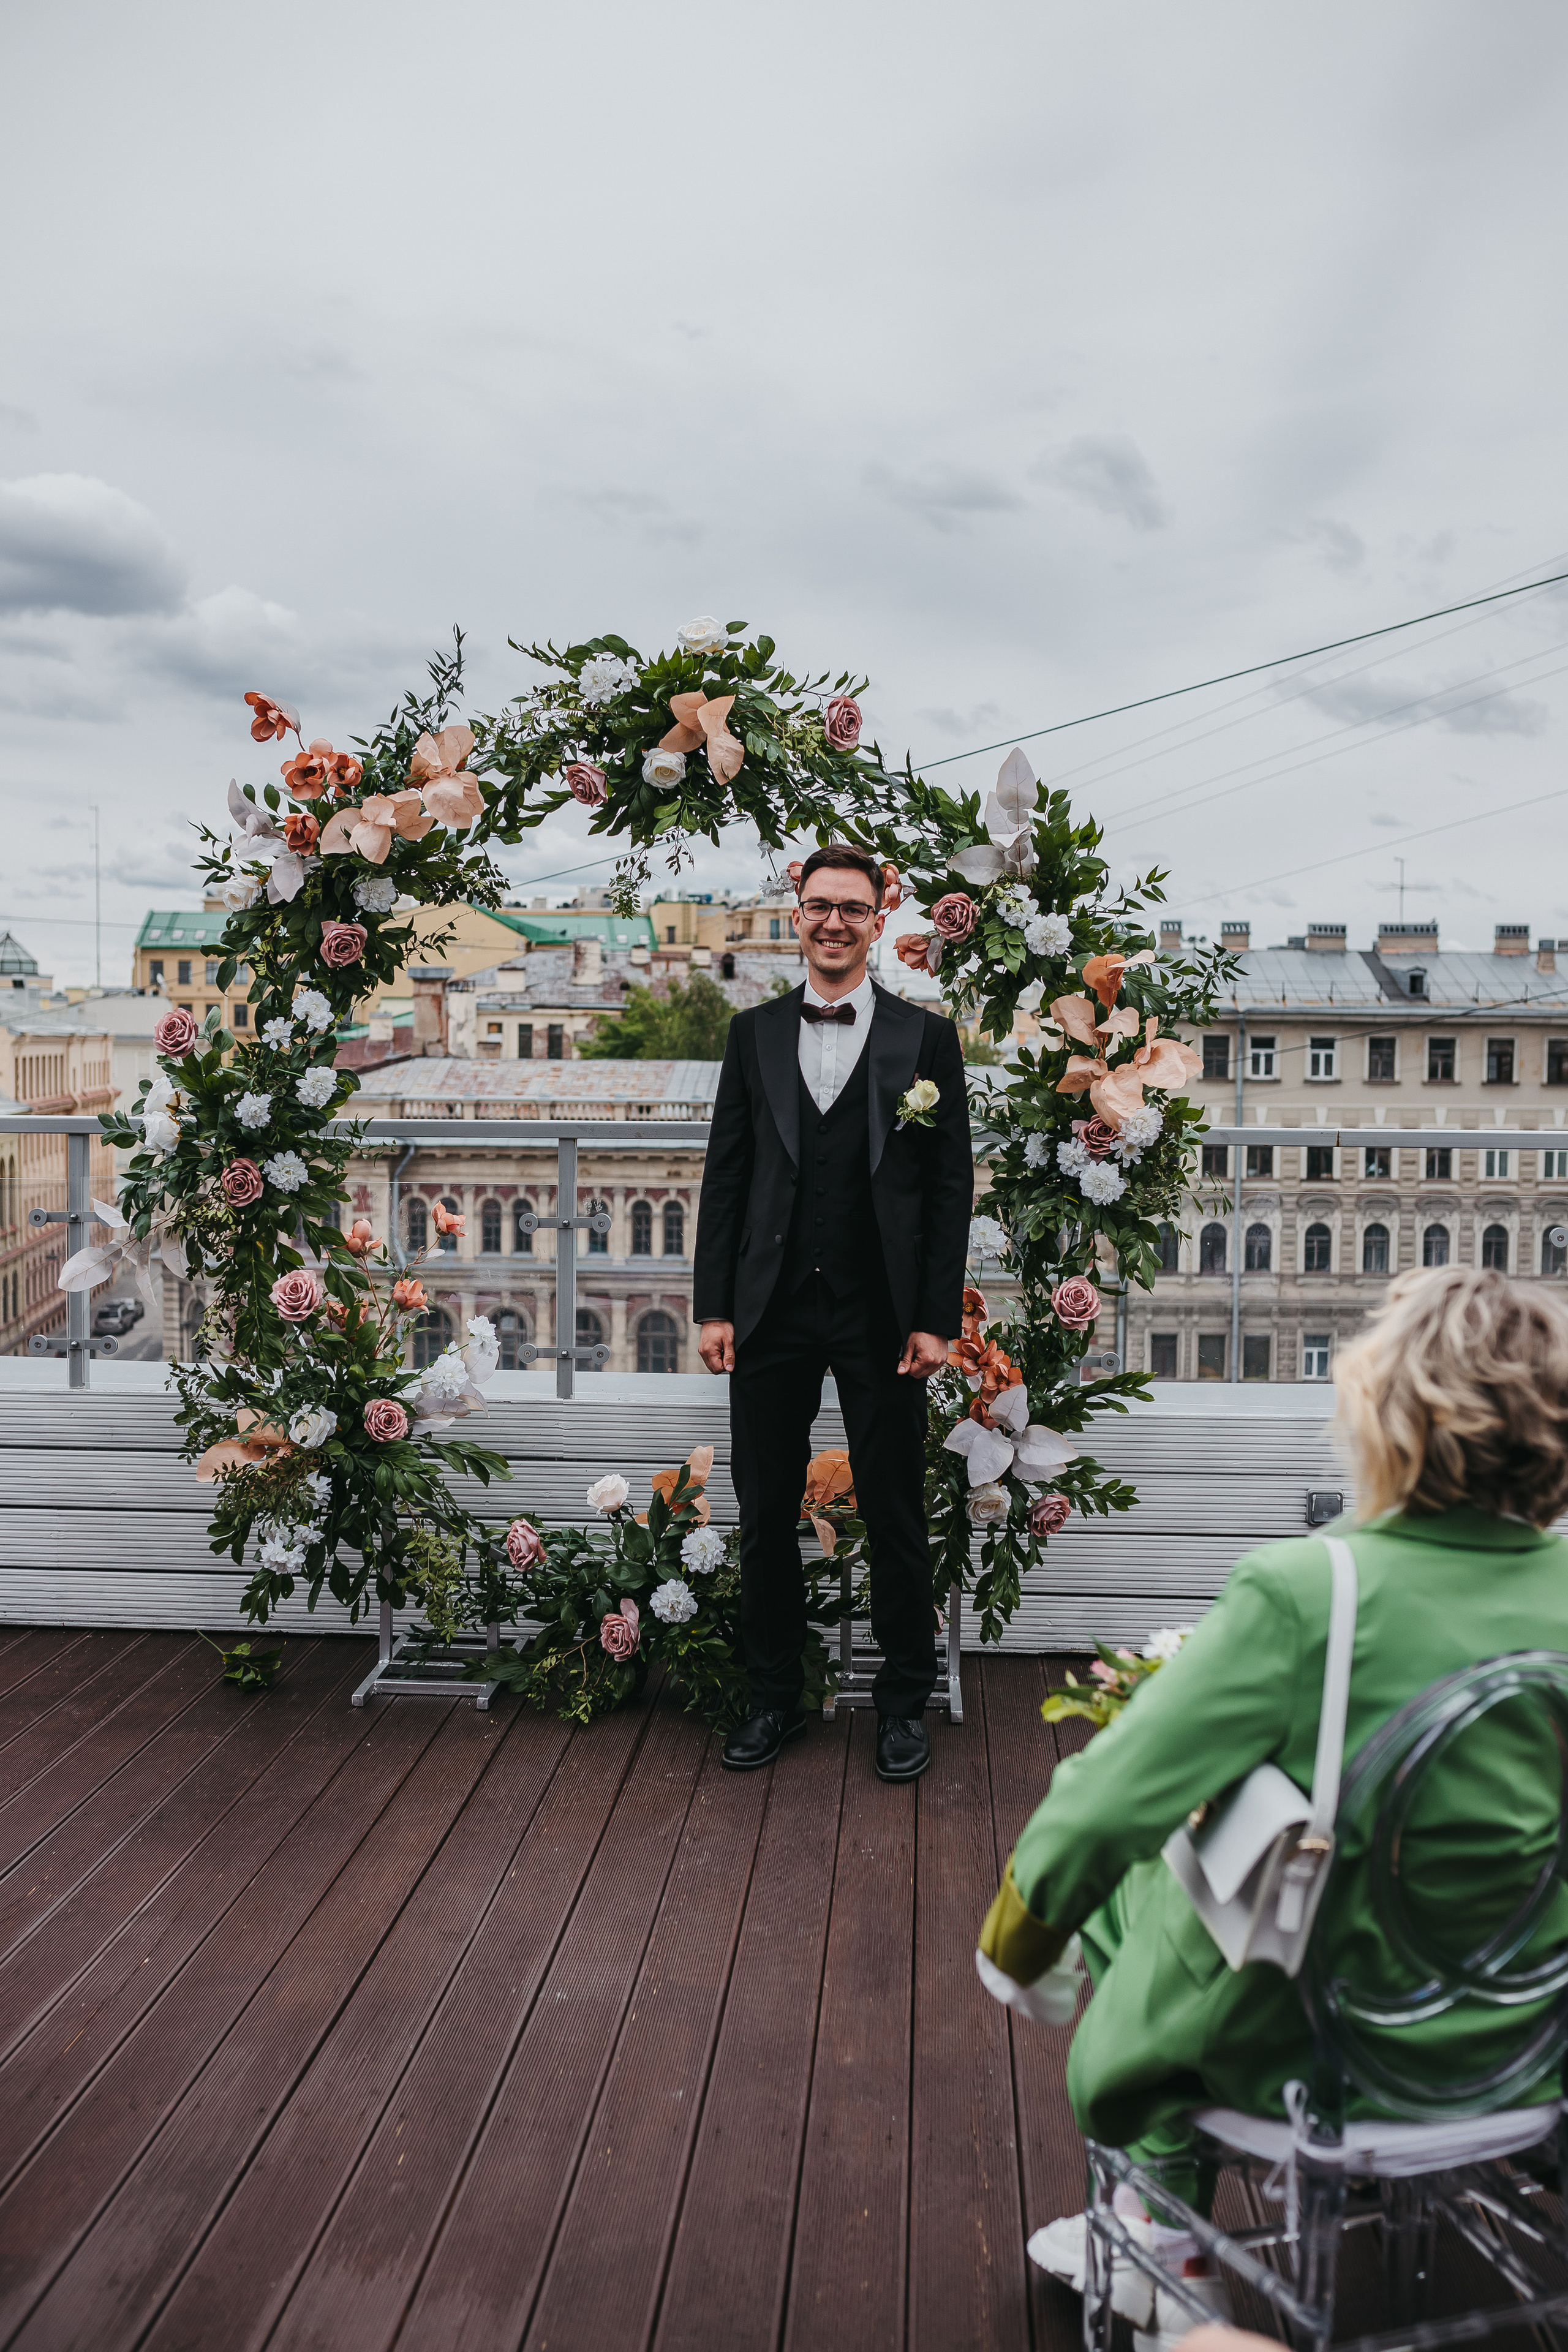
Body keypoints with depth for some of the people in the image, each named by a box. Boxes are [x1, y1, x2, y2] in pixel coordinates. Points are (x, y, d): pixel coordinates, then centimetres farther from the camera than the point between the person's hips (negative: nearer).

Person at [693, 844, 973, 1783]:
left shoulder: (926, 1037, 2)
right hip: (773, 1311, 2)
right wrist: (715, 1304, 1)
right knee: (766, 1512, 9)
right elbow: (727, 1174, 8)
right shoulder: (755, 1034, 9)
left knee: (895, 1518, 7)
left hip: (881, 1315, -2)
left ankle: (906, 1702, 24)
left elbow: (952, 1185, 0)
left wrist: (937, 1318, -7)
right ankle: (776, 1697, 26)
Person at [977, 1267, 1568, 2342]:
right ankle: (1163, 2221, 38)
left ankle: (1168, 2244, 37)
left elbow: (1104, 1810, -24)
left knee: (1127, 1890, 24)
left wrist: (1014, 1939, -5)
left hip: (1317, 2048, -5)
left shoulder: (1301, 1595, -28)